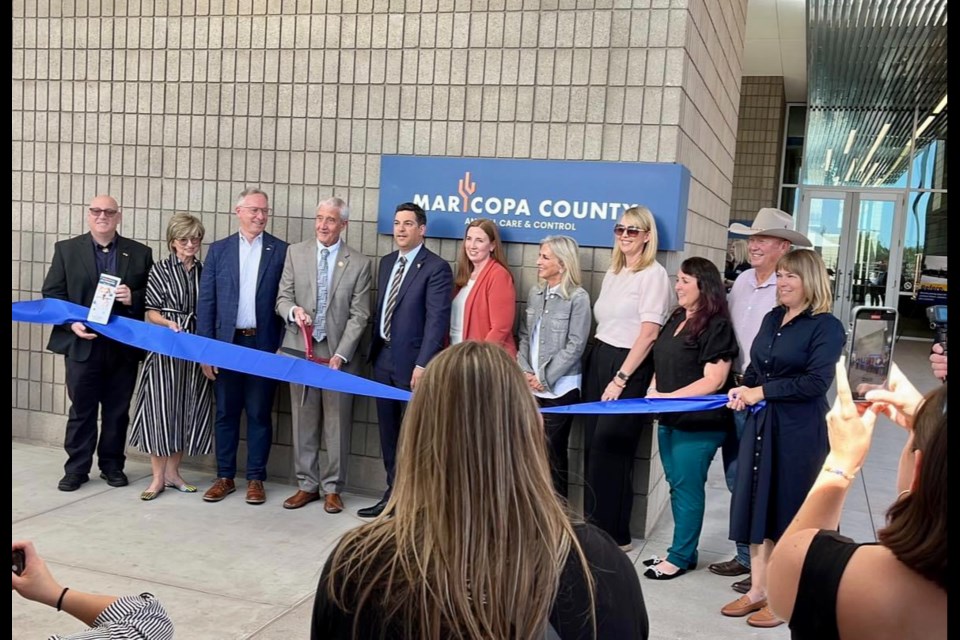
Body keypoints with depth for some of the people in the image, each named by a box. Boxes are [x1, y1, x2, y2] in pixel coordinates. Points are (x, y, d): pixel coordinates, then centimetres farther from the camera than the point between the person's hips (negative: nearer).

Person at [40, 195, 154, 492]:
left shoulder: (140, 253, 6)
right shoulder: (66, 249, 5)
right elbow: (52, 292, 3)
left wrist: (133, 298, -14)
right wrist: (71, 322, -11)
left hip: (124, 346, 1)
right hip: (82, 343, -1)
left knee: (118, 410, 9)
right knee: (81, 409, 6)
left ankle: (112, 464, 23)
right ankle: (77, 468, 17)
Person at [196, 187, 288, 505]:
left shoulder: (281, 251, 1)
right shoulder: (219, 250, 6)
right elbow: (206, 302, 4)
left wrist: (283, 347, -4)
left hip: (264, 345, -1)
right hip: (227, 343, 2)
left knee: (259, 415, 6)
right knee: (226, 414, 9)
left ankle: (256, 479, 17)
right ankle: (225, 477, 21)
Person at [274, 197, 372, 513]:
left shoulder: (359, 263, -1)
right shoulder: (295, 252, 6)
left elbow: (359, 315, -4)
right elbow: (283, 298, 6)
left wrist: (341, 354, -13)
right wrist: (293, 310, -18)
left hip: (338, 352, -2)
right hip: (301, 349, 2)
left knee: (337, 424, 4)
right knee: (303, 422, 9)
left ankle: (333, 488, 17)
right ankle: (307, 485, 21)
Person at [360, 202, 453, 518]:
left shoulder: (436, 267, -10)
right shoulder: (387, 262, 13)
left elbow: (437, 320, -16)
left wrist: (423, 365, -21)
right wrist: (374, 350, 13)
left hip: (412, 362, -7)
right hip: (383, 358, 7)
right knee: (389, 434, 14)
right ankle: (393, 494, 26)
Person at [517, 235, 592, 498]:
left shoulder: (578, 297, -9)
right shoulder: (534, 293, 8)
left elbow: (575, 345, -11)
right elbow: (524, 336, 11)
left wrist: (545, 377, -12)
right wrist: (525, 372, -2)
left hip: (560, 387, -5)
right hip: (531, 386, 5)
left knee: (553, 451, 3)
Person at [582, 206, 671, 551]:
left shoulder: (654, 274, -9)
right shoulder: (612, 272, 14)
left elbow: (649, 333, -15)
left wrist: (621, 378, -16)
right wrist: (598, 362, 11)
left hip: (630, 367, -7)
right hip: (598, 360, 7)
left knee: (609, 449, -4)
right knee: (592, 447, 7)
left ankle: (615, 535, 8)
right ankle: (593, 527, 18)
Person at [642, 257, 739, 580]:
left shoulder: (716, 325, -12)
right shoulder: (676, 318, 12)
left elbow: (714, 380, -18)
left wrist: (667, 397, -19)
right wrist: (652, 391, 2)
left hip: (698, 422, -8)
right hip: (669, 419, 8)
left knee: (687, 488, 1)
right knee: (677, 485, 15)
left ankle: (681, 557, 13)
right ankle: (681, 551, 27)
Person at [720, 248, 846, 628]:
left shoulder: (826, 326, -10)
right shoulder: (772, 319, 11)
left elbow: (816, 382, -18)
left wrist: (762, 392, -15)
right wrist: (744, 389, -2)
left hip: (800, 429, -6)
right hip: (761, 423, 7)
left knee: (789, 510, 4)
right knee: (756, 504, 9)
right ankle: (758, 590, 21)